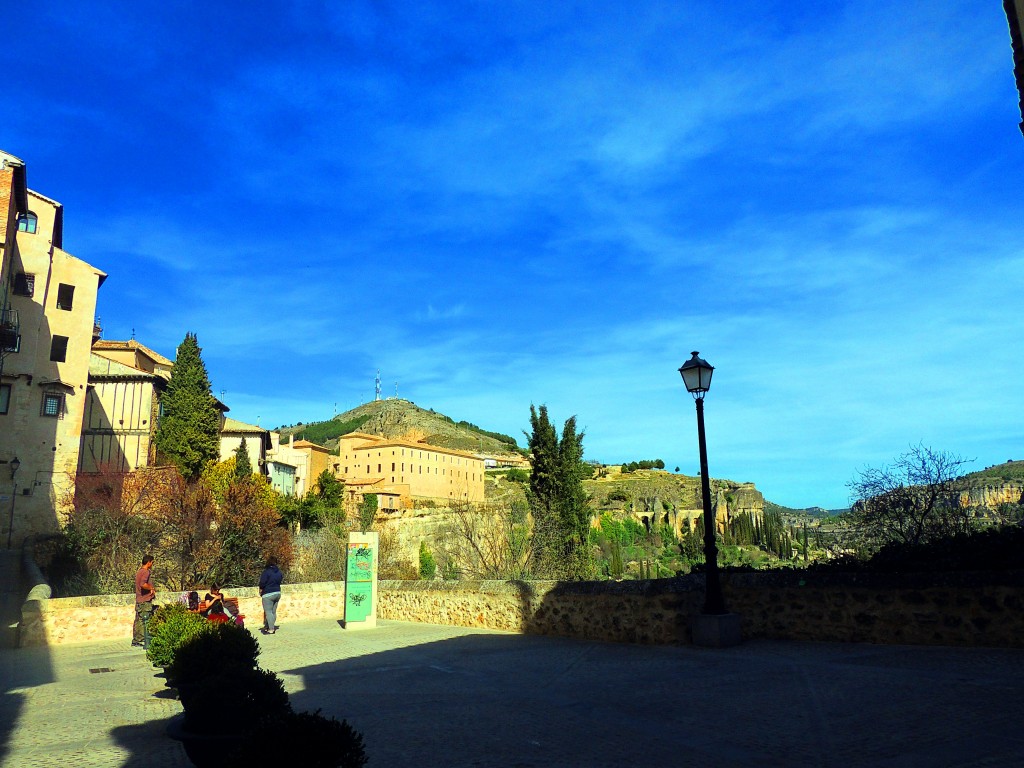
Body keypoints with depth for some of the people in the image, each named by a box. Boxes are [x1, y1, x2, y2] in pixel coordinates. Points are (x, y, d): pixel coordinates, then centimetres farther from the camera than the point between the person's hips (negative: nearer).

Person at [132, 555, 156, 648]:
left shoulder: (139, 572, 17)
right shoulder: (146, 572, -14)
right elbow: (143, 584, -29)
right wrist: (151, 588, -15)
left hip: (138, 600, 10)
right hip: (145, 601, -10)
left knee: (138, 621, 12)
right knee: (145, 621, -6)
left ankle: (135, 640, 15)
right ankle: (141, 640, -7)